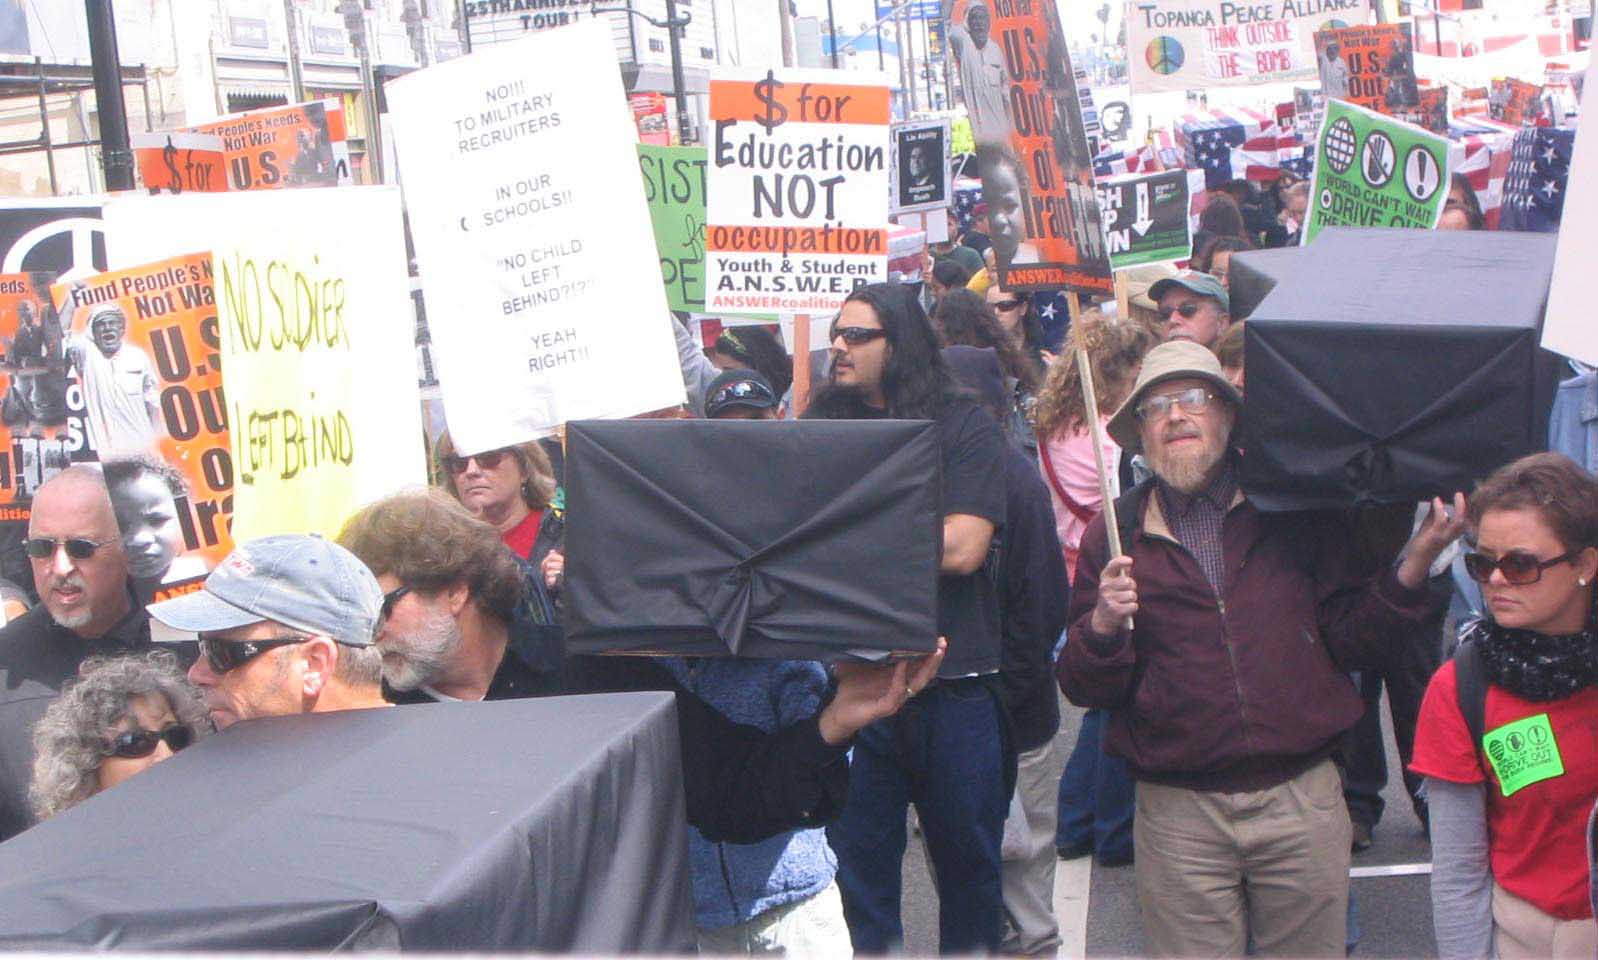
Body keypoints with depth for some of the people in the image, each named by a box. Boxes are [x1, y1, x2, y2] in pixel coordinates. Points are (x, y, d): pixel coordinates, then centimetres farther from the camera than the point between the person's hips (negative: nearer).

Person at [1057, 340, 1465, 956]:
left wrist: (1413, 566, -10)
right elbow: (1083, 689, 1)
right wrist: (1103, 627, -18)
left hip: (1303, 799, 1)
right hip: (1177, 811, 0)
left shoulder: (1297, 509, 5)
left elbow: (1354, 641, 3)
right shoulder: (1115, 533, 4)